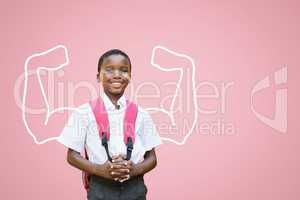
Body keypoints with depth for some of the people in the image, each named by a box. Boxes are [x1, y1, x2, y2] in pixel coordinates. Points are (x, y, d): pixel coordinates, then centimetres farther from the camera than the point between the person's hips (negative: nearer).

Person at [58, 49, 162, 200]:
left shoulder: (140, 115, 3)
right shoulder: (85, 113, -2)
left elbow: (151, 158, 7)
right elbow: (72, 156, 1)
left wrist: (135, 170, -13)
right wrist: (100, 170, -15)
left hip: (135, 188, 2)